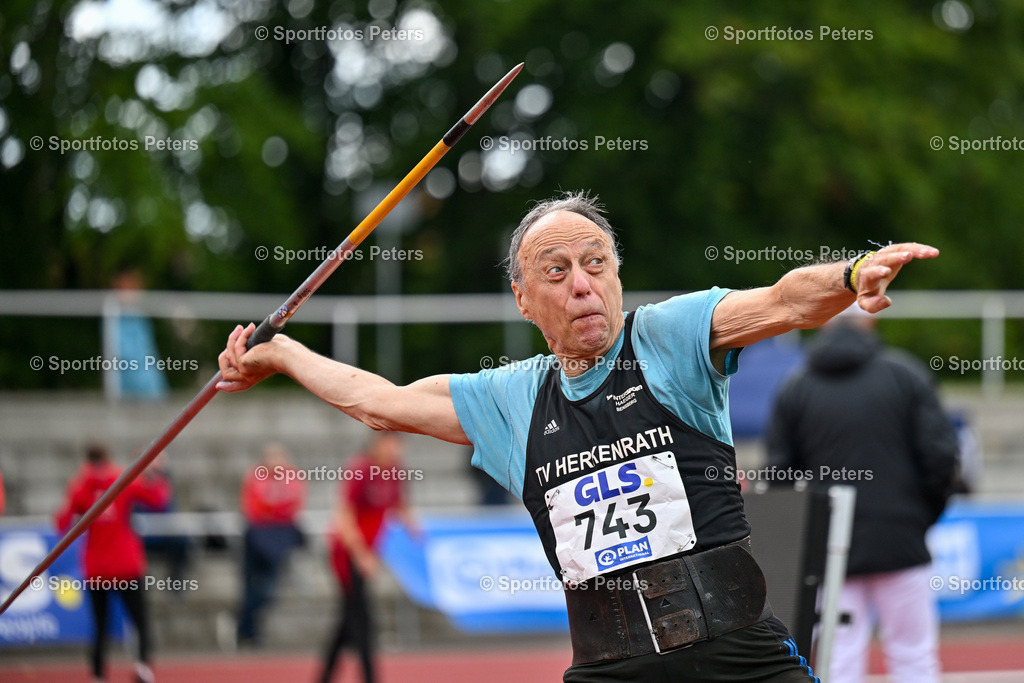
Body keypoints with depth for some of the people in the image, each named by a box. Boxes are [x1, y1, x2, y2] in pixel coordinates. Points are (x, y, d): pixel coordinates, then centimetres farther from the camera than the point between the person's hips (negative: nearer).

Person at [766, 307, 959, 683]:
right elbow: (940, 455, -3)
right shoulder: (906, 375, 2)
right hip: (900, 541, -1)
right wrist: (925, 515, 10)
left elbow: (780, 474, 3)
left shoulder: (794, 389, 5)